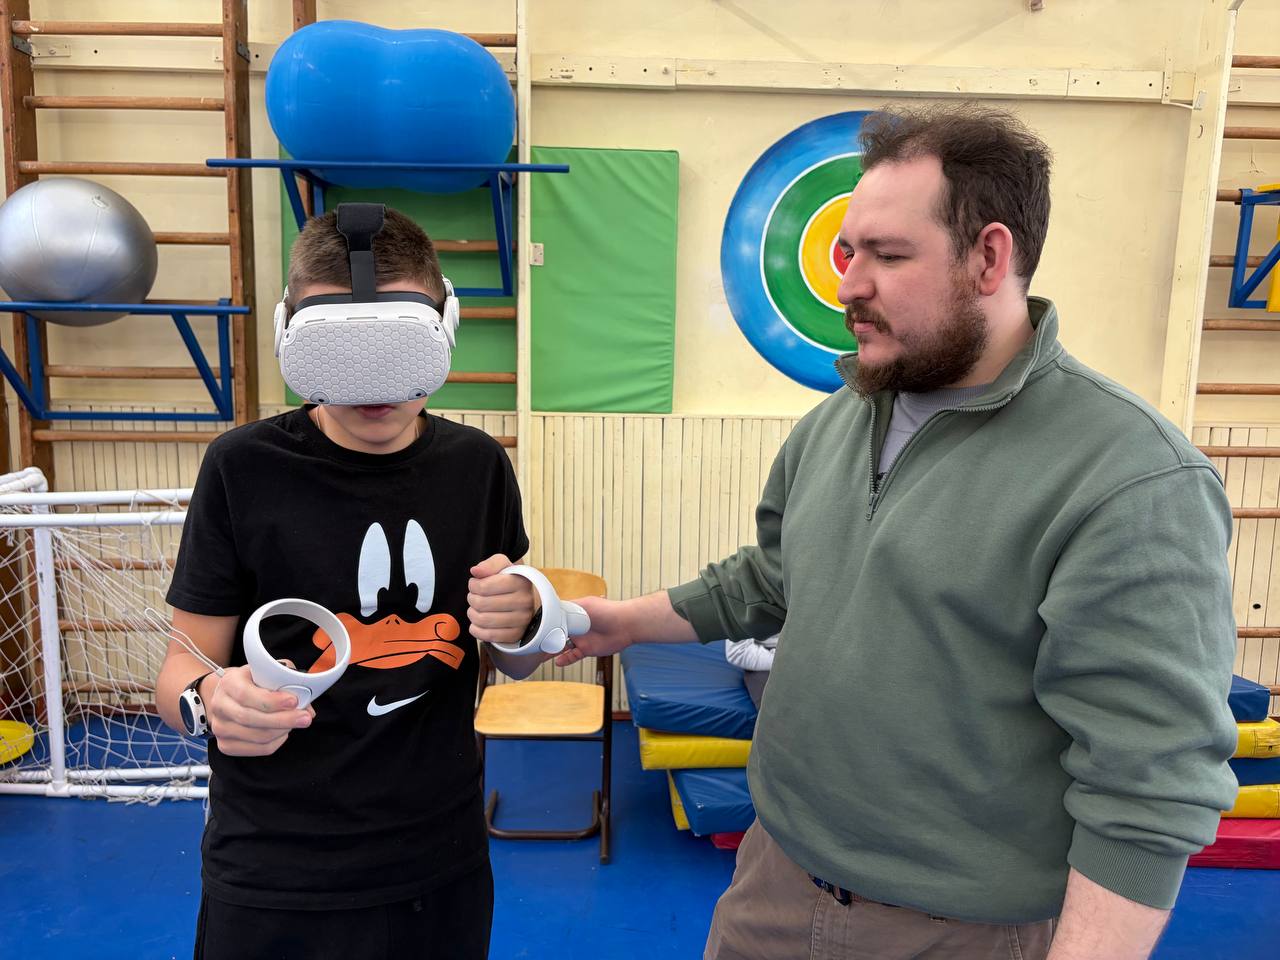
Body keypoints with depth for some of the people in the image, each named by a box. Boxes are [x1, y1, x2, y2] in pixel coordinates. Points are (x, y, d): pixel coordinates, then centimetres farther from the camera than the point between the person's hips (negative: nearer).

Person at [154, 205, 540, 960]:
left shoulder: (477, 464, -4)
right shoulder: (245, 469, -13)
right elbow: (186, 661, -6)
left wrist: (519, 625, -15)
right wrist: (210, 699, -28)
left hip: (443, 862, 3)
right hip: (273, 879, -2)